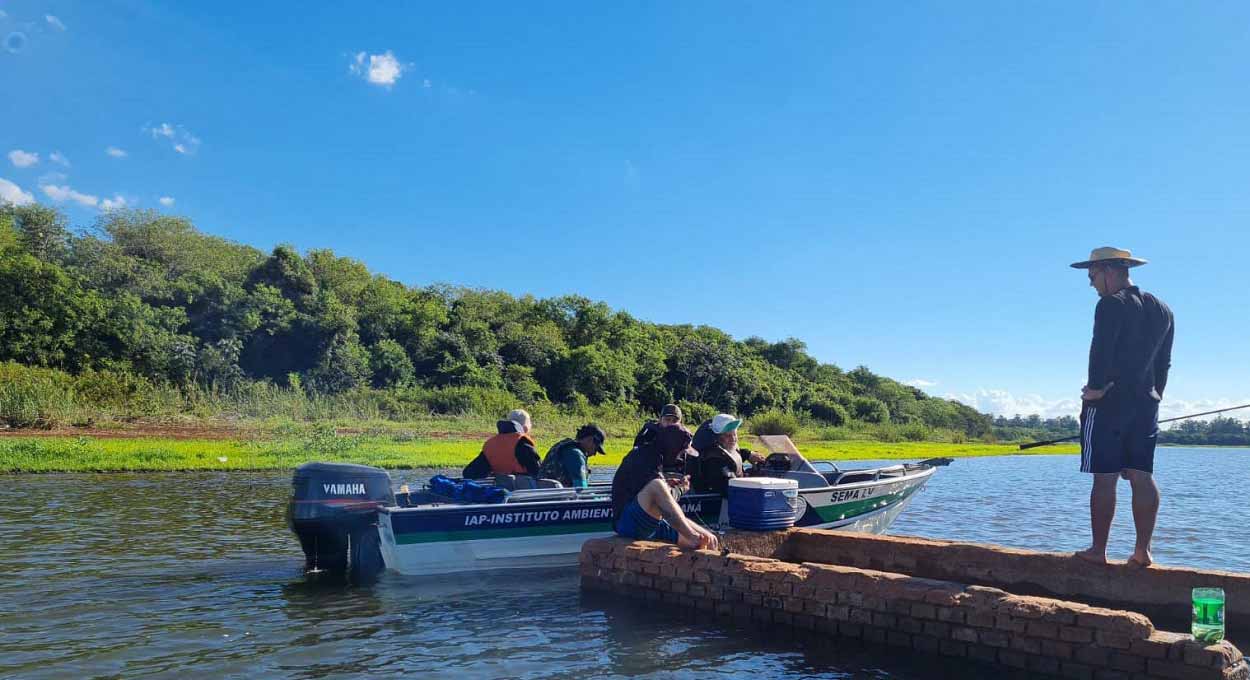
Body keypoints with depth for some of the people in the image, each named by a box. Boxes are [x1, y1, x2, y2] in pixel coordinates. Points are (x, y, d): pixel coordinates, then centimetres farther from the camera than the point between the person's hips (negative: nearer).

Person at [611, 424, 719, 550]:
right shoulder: (643, 458, -13)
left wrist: (666, 483, 14)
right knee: (656, 486, -36)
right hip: (630, 523, -9)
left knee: (710, 540, -4)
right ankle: (692, 537, -37)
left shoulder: (651, 454, 16)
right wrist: (680, 489, 2)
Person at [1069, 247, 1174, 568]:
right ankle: (1142, 550, 4)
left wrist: (1096, 387, -14)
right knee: (1142, 476, 5)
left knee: (1105, 478, -5)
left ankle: (1098, 550, -2)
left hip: (1109, 403, -7)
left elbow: (1101, 350, -20)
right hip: (1146, 403, 7)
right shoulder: (1162, 309, 16)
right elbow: (1164, 361, 17)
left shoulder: (1112, 304, -9)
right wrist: (1154, 394, 20)